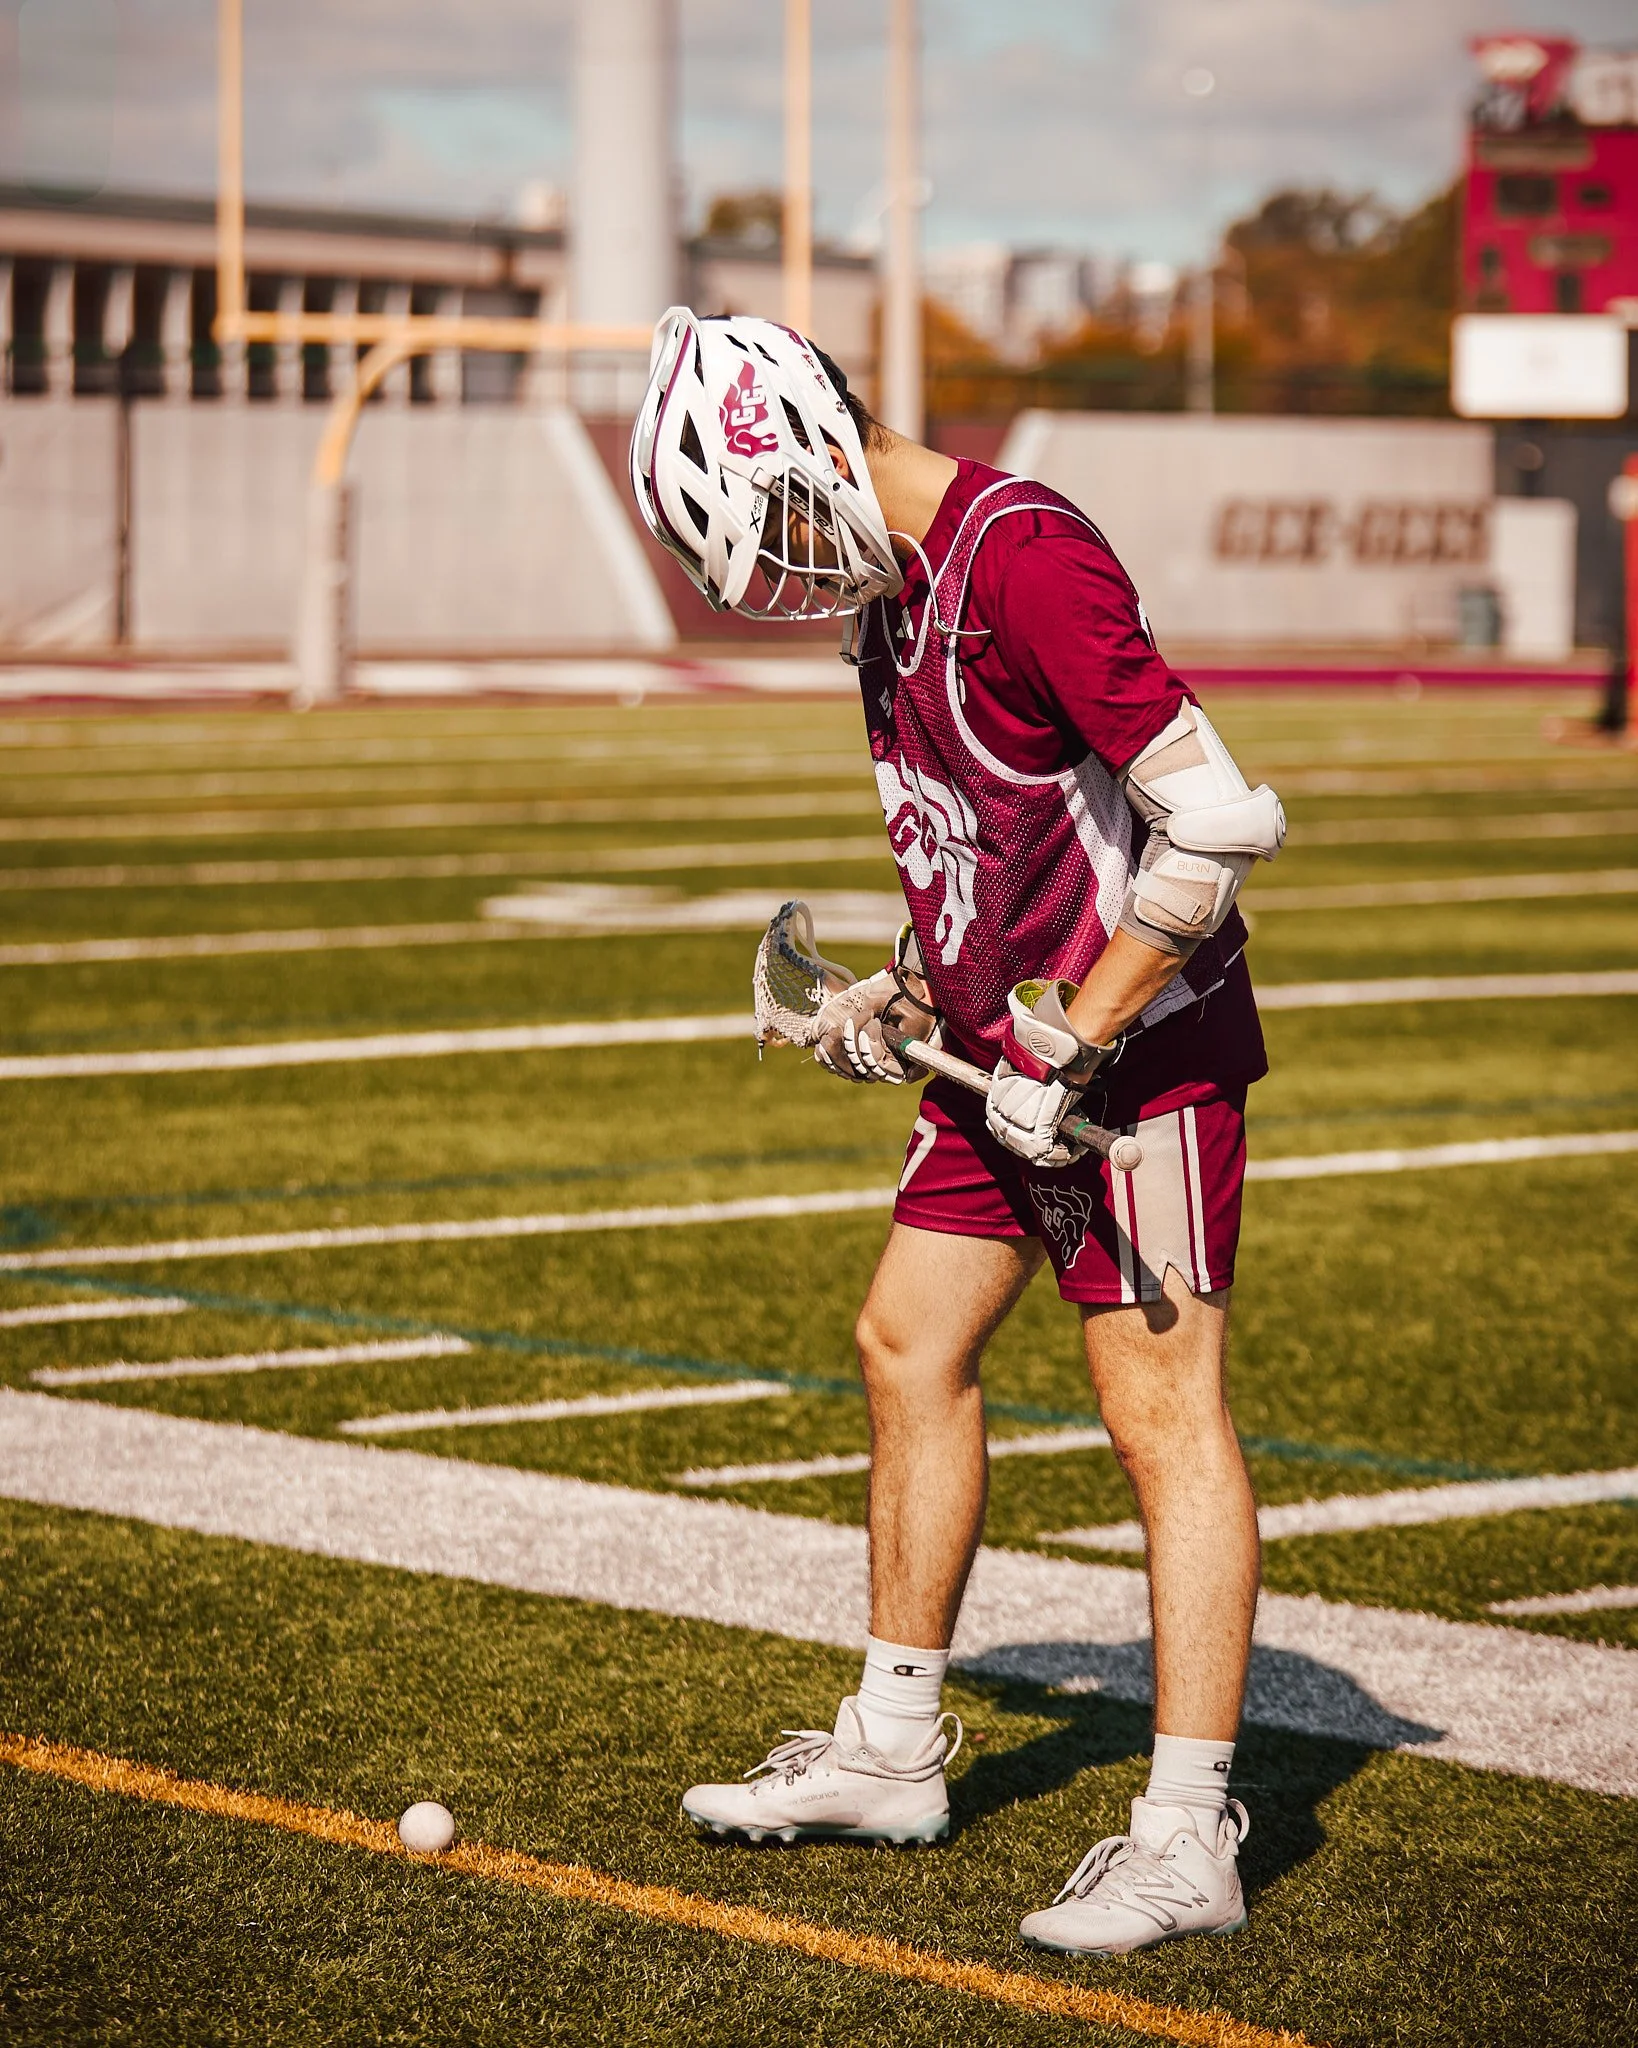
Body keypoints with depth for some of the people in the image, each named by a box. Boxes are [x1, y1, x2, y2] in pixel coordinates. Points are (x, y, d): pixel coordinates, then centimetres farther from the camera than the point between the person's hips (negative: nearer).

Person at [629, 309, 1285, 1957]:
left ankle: (1188, 1839, -6)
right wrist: (910, 996, 8)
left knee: (1164, 1408, -8)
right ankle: (893, 1752, 27)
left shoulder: (1025, 554, -21)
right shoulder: (894, 586, 10)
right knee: (908, 1346, 15)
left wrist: (1070, 1046, -20)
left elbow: (1216, 825, -24)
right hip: (1013, 1039, 10)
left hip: (1143, 1037, -10)